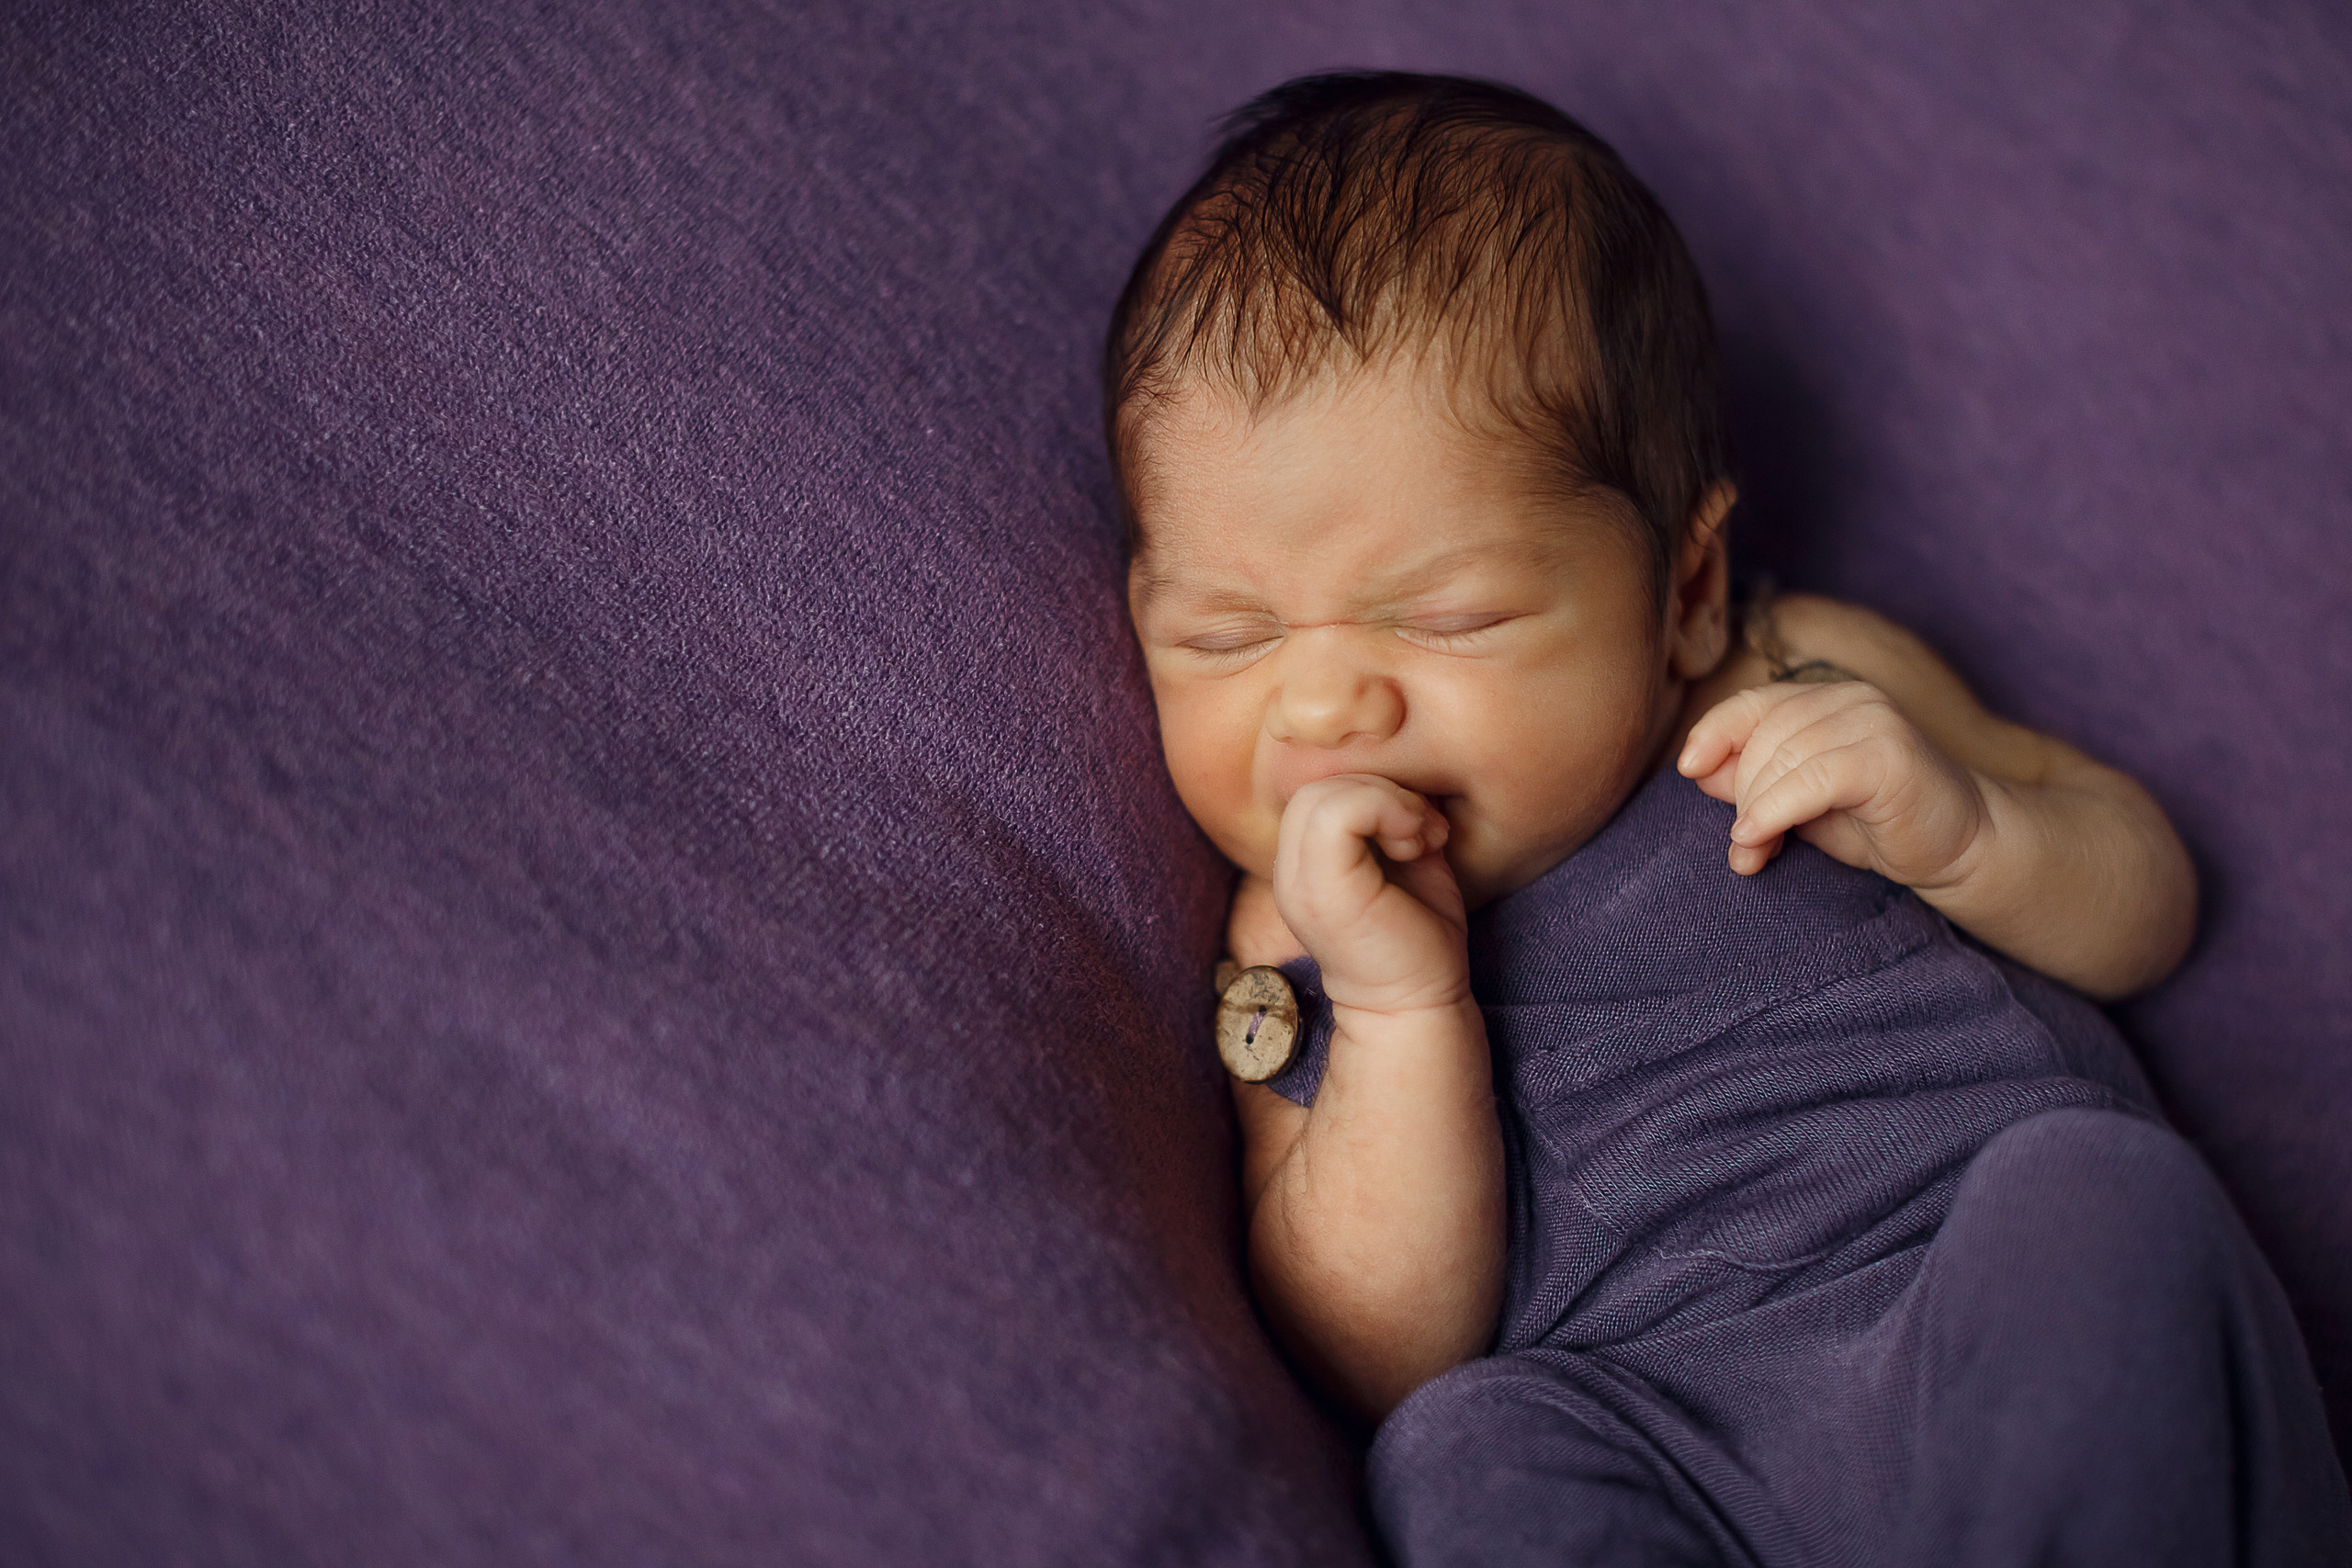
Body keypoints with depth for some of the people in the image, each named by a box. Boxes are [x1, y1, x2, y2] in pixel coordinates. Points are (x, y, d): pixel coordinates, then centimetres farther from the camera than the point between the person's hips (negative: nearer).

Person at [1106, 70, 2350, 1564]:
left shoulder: (1806, 685, 13)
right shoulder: (1297, 935, 10)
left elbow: (2147, 907, 18)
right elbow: (1377, 1366, 1)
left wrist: (1958, 831, -5)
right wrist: (1401, 1006, -13)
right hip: (1666, 1428, -1)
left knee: (2089, 1189, -30)